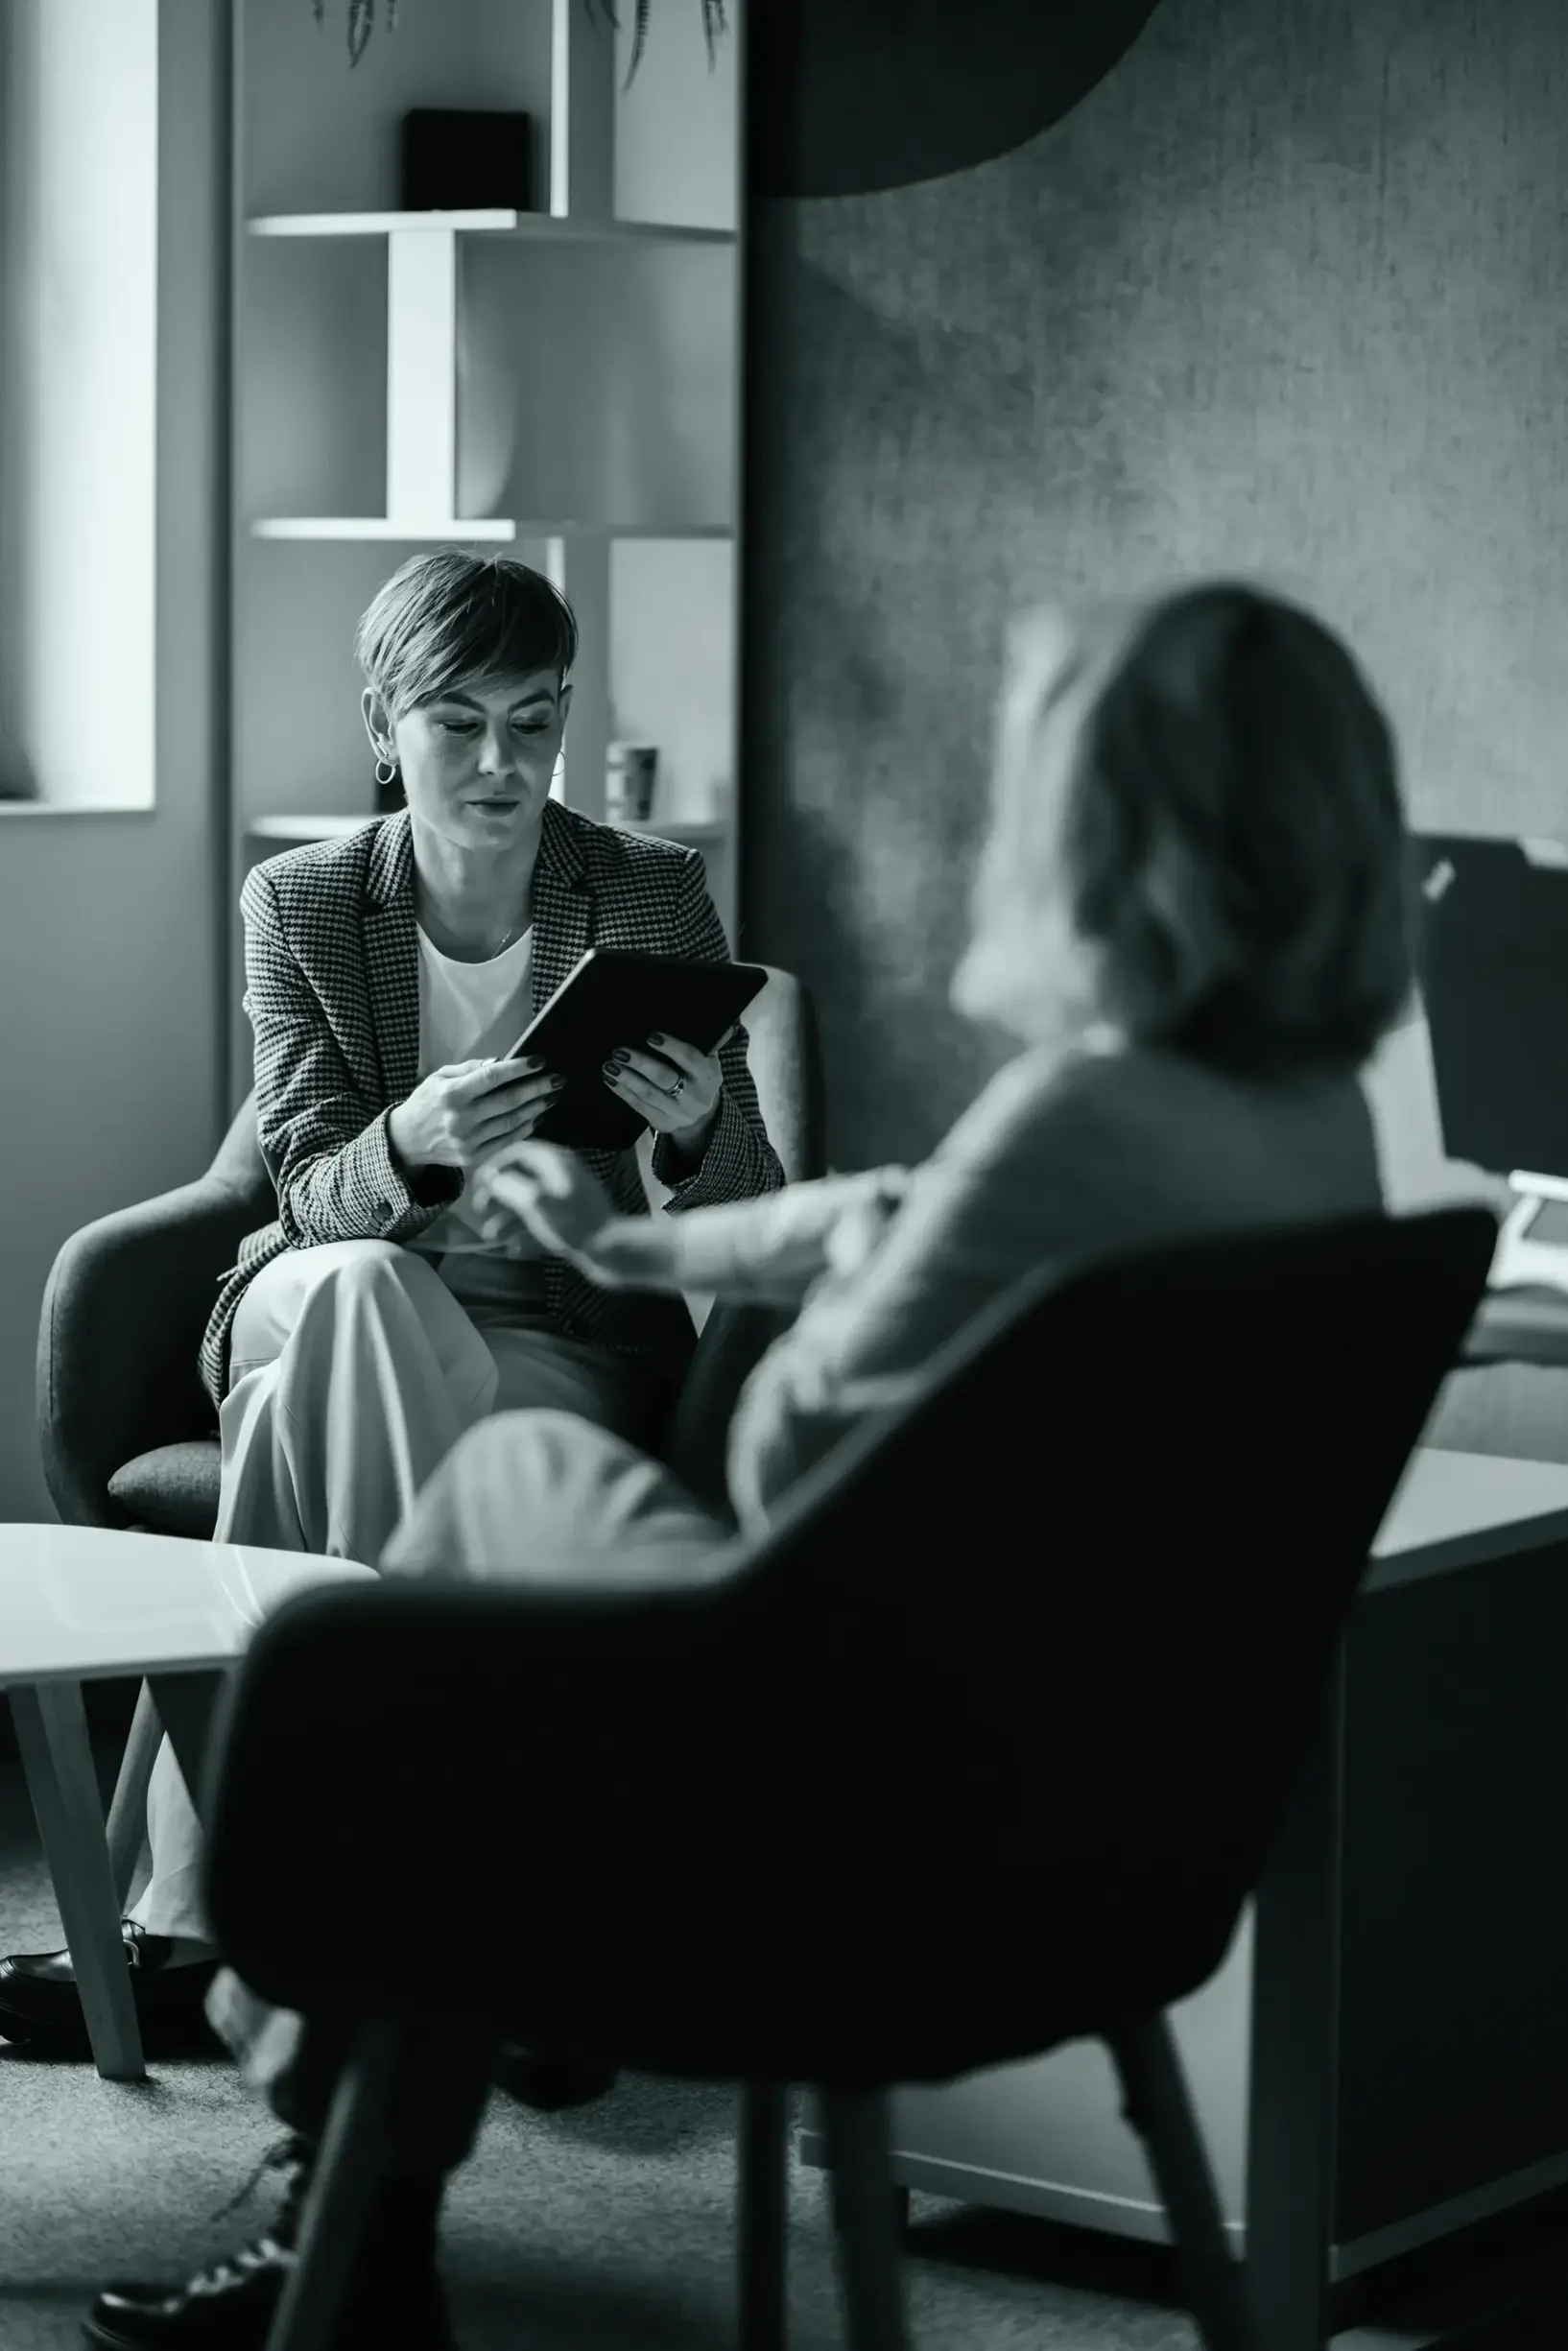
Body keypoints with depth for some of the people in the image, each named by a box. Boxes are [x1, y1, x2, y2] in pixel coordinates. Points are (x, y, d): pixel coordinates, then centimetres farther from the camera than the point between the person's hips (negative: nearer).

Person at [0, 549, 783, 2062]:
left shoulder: (653, 896, -2)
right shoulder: (300, 904, 0)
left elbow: (744, 1226, -5)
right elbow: (310, 1200, -8)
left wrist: (697, 1134, -30)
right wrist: (413, 1147, -32)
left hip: (570, 1329, -1)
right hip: (331, 1299, 1)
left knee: (309, 1417, -34)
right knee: (357, 1290, -37)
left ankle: (192, 1923, -31)